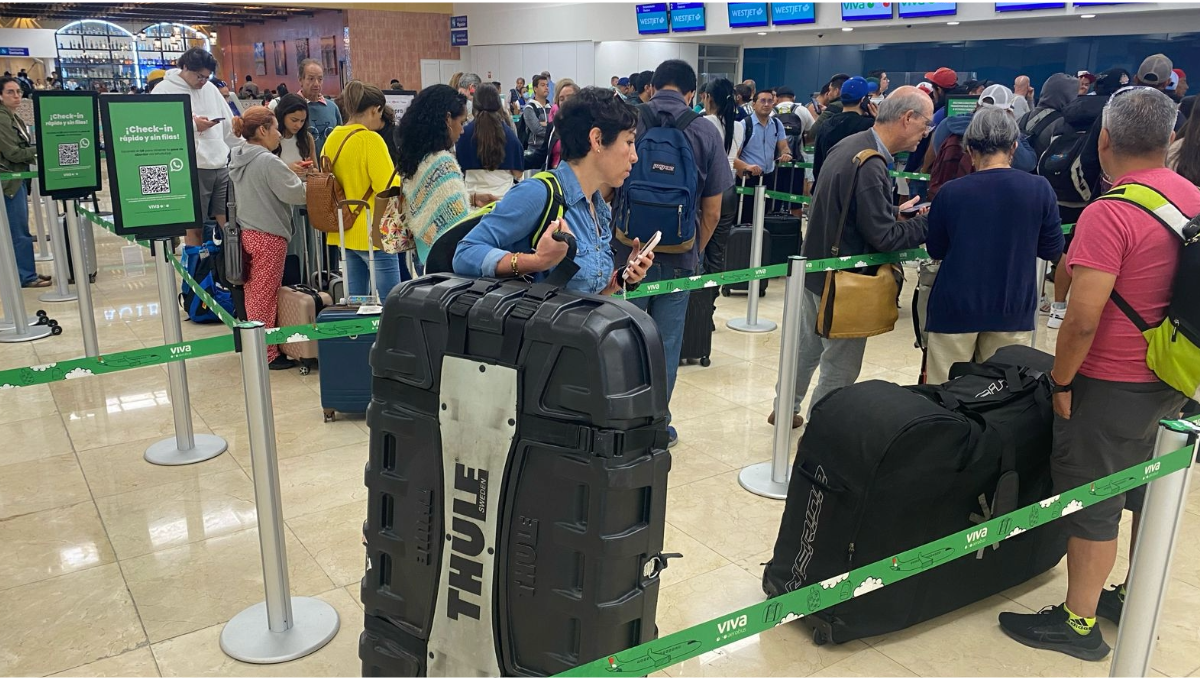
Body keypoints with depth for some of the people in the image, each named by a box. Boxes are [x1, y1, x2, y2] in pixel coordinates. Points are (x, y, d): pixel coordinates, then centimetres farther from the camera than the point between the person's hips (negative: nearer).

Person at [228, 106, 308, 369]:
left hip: (247, 233, 9)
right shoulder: (269, 161, -18)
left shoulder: (239, 159, 9)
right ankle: (267, 354, 7)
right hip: (269, 237, -9)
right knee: (265, 297, -1)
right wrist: (296, 176, 1)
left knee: (253, 293, 16)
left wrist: (287, 171, 8)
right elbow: (296, 195, -17)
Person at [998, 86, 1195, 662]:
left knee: (1092, 502, 4)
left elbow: (1083, 318, -25)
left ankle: (1078, 624, 16)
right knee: (1150, 491, 20)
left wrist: (1061, 381, -11)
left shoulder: (1109, 214, -22)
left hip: (1113, 383, -8)